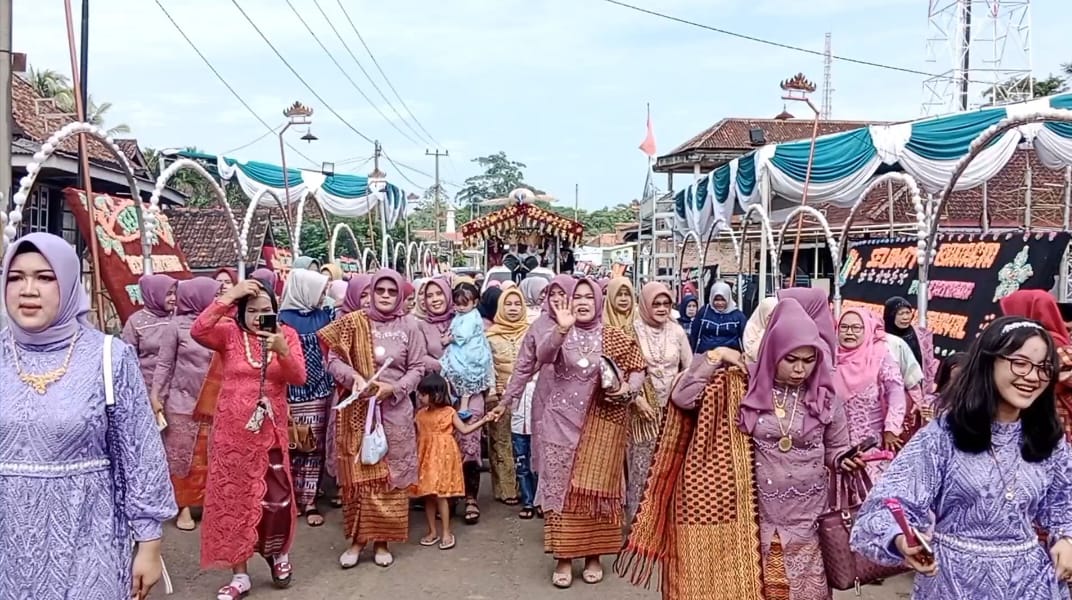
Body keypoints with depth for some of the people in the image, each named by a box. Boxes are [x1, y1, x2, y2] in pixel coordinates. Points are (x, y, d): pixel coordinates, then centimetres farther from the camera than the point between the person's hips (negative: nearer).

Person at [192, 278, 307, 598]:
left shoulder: (287, 335, 0)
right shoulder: (229, 333, -3)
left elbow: (299, 378, -9)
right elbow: (198, 332, -24)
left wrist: (282, 351, -26)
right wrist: (229, 296, -26)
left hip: (270, 430, 0)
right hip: (232, 429, 0)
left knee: (277, 497, 1)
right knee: (233, 497, 7)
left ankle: (279, 554, 31)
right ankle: (239, 574, 21)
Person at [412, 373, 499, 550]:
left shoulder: (449, 412, -5)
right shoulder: (421, 414, 7)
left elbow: (465, 429, -3)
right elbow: (418, 436, 13)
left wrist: (484, 420, -11)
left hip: (443, 457, -5)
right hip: (426, 458, 5)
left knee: (440, 495, -7)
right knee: (427, 495, 6)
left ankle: (446, 533, 4)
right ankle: (432, 532, 18)